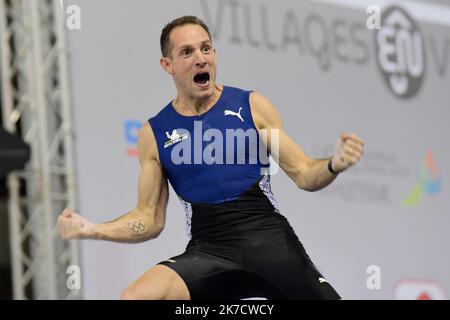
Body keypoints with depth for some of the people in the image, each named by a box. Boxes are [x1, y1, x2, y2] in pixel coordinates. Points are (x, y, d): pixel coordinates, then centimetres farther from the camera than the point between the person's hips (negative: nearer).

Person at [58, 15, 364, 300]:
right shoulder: (155, 133, 8)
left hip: (270, 238, 0)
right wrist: (91, 229, -3)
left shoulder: (252, 106, 6)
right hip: (209, 251, 0)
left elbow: (304, 174, 7)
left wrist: (334, 164, -15)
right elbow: (151, 219, 12)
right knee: (134, 297, -25)